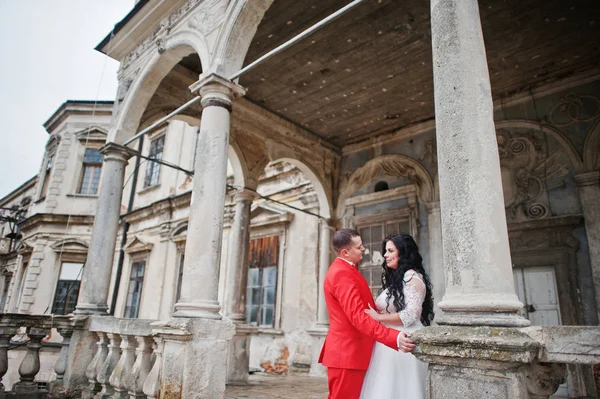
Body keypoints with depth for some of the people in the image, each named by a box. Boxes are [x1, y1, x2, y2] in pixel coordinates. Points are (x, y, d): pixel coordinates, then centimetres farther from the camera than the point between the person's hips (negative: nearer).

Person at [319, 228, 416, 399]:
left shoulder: (344, 269, 14)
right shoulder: (342, 273, -21)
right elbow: (358, 316, -30)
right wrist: (393, 337, -36)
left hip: (350, 351, 11)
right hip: (347, 352, -11)